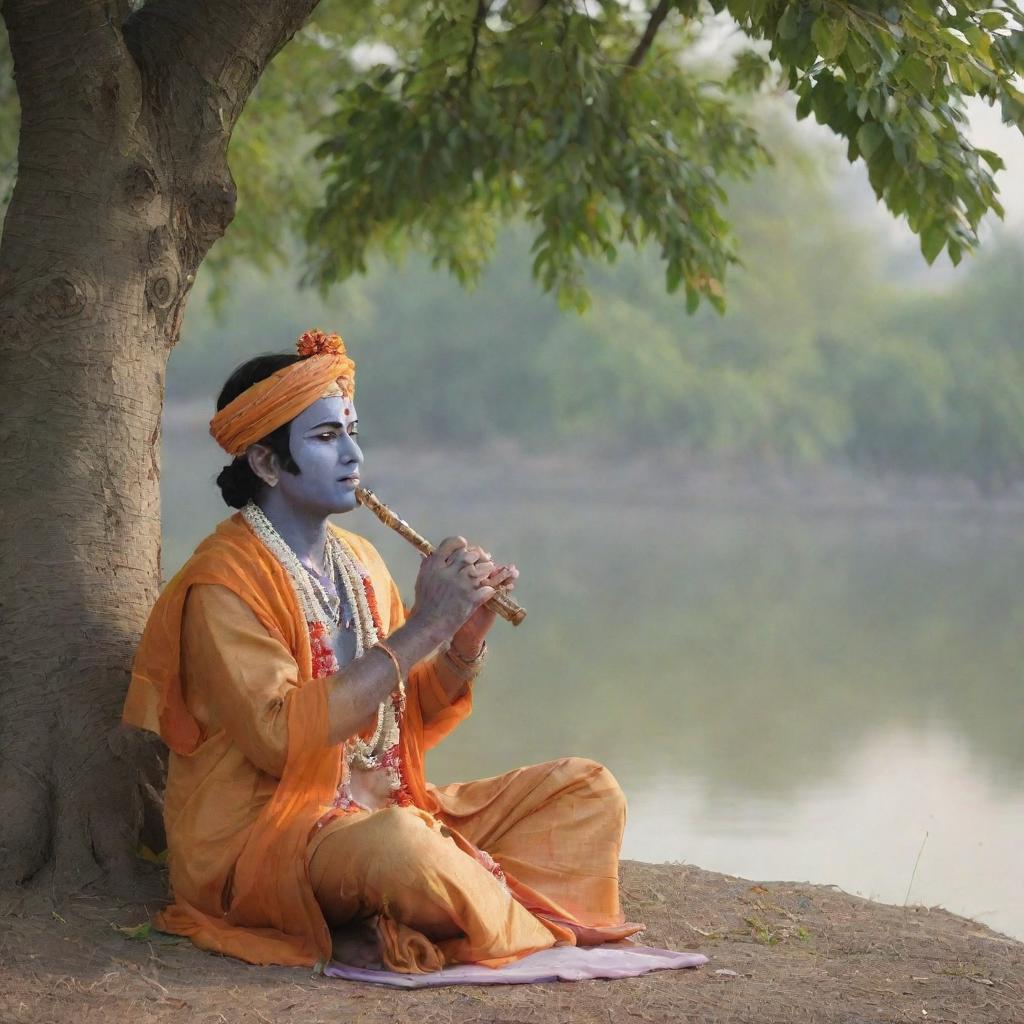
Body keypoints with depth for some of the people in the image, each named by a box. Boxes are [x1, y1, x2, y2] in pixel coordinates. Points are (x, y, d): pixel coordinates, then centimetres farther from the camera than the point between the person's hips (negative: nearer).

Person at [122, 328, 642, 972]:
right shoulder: (223, 583, -11)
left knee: (590, 789, 0)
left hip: (390, 811, 9)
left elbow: (413, 720, 15)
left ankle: (401, 931, -18)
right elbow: (282, 736, -25)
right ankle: (528, 926, -11)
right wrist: (423, 626, -22)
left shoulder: (359, 561, 13)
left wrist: (468, 635, -5)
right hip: (265, 839, -9)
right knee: (393, 843, -41)